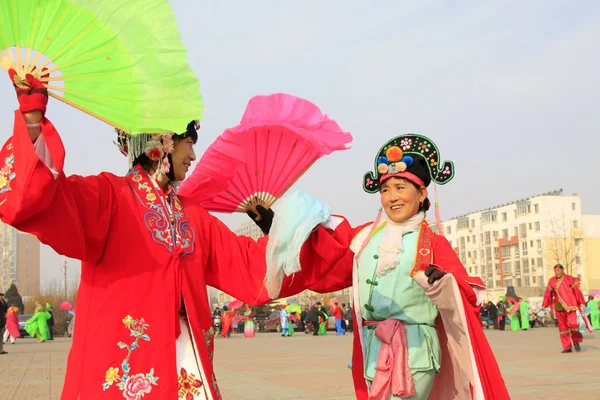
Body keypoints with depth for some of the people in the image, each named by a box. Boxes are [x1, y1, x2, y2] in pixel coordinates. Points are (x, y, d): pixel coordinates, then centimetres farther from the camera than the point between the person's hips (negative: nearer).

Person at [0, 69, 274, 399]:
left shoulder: (193, 215, 16)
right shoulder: (110, 195, -4)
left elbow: (247, 265, 19)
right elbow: (28, 198, -22)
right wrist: (32, 116, -33)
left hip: (187, 359, 6)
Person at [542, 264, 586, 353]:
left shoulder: (569, 279, 1)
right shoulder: (552, 281, 11)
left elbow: (577, 291, 0)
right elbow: (548, 293, 15)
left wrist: (582, 303, -4)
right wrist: (544, 305, 12)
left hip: (570, 305, -4)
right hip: (559, 307, 4)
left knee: (572, 323, -18)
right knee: (563, 327, 2)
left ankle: (576, 340, 9)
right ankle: (567, 348, 8)